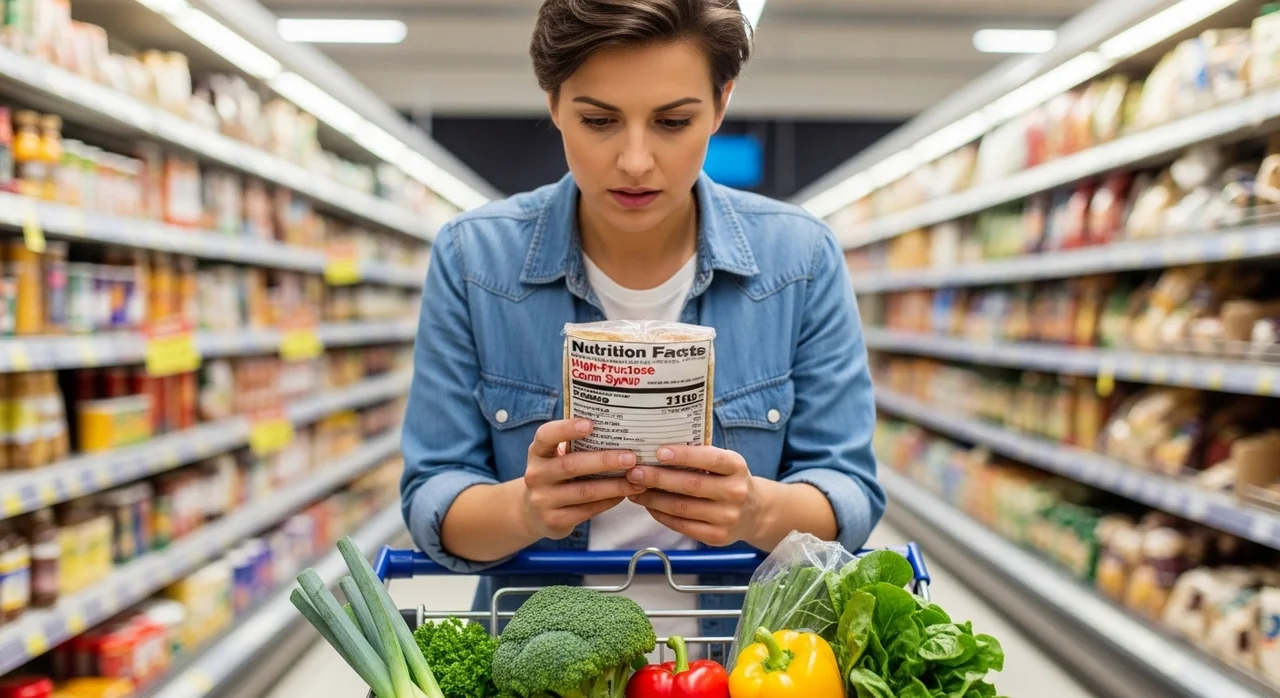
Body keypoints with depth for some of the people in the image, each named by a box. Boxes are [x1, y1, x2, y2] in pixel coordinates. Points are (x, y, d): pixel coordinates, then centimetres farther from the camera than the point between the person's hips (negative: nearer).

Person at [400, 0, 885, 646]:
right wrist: (524, 507, -28)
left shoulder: (803, 260, -7)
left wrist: (760, 510, -27)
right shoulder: (472, 259, -8)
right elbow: (432, 502, -7)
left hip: (741, 662, 1)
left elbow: (851, 496, -6)